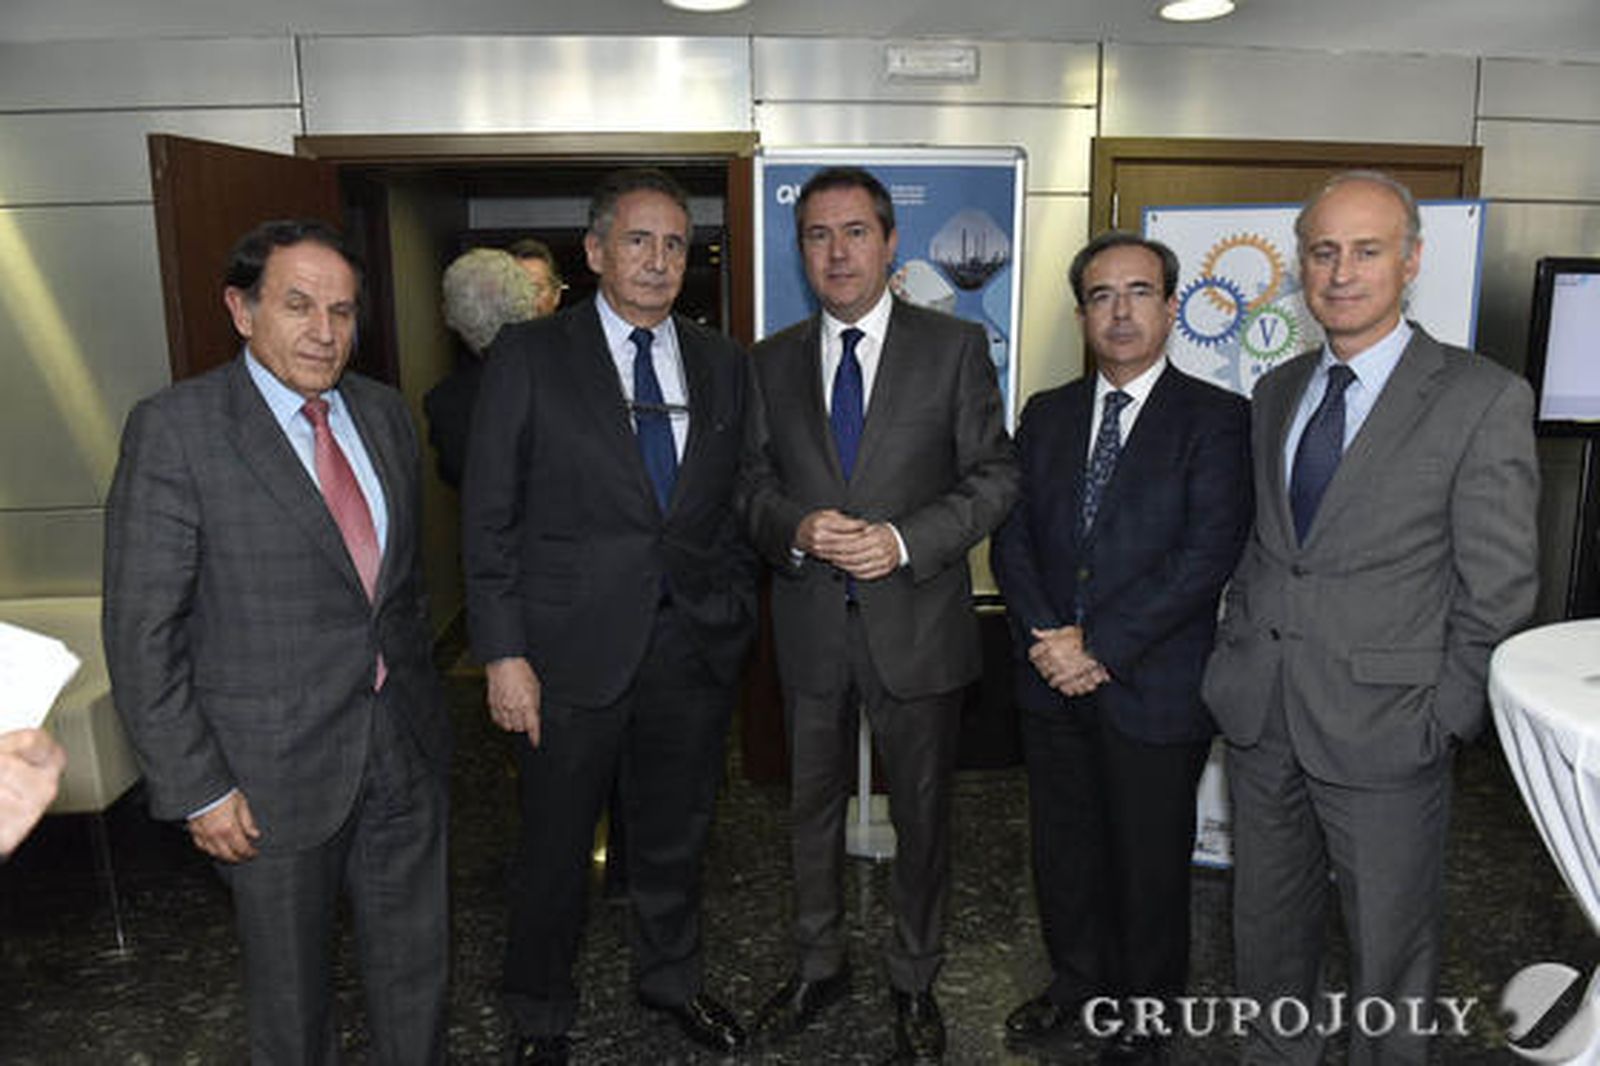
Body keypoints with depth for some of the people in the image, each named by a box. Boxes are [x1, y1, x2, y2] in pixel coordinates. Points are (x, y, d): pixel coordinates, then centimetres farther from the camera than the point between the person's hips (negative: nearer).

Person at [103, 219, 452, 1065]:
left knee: (417, 962, 19)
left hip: (404, 744, 5)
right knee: (290, 987, 17)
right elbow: (141, 634, -13)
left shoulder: (383, 412, 3)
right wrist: (196, 789, -13)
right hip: (273, 769, -4)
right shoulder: (175, 429, -14)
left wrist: (418, 691, 13)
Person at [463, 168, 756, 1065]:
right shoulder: (531, 355, -4)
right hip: (575, 648, -3)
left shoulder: (722, 362, 6)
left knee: (676, 834, 20)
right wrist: (504, 653, -10)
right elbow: (491, 517, -6)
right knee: (556, 847, 13)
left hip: (697, 650, 3)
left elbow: (736, 498, 11)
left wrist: (739, 613, 4)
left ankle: (673, 977, 45)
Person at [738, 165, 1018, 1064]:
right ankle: (821, 964, 40)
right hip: (810, 625, 3)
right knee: (813, 807, 18)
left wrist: (905, 541, -19)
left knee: (922, 813, 13)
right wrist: (795, 529, -15)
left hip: (917, 622, -2)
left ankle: (916, 981, 35)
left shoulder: (956, 346, -3)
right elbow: (753, 483, 7)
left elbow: (995, 476, -5)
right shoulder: (773, 362, 6)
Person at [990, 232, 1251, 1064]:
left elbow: (1207, 555, -16)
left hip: (1154, 686, -4)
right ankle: (1076, 978, 41)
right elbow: (1012, 537, 4)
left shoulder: (1216, 419, -7)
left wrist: (1098, 644, -17)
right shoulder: (1046, 415, 8)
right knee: (1062, 844, 18)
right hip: (1052, 681, 4)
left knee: (1149, 858, 12)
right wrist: (1044, 640, -10)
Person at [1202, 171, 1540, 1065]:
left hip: (1385, 730, -5)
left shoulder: (1484, 399, -9)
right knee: (1268, 925, 20)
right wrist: (1239, 650, 7)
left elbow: (1498, 590, -9)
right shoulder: (1277, 392, 10)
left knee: (1391, 950, 11)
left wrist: (1445, 719, -10)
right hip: (1262, 717, 5)